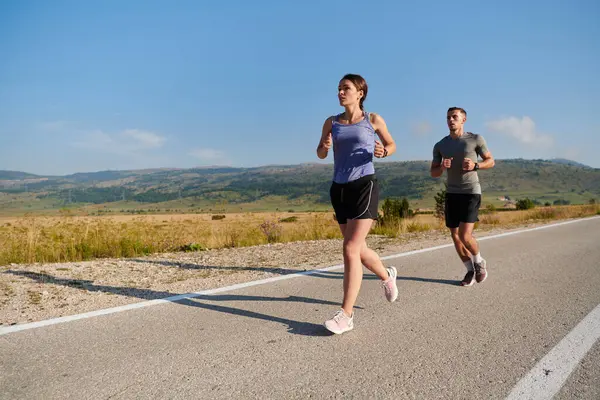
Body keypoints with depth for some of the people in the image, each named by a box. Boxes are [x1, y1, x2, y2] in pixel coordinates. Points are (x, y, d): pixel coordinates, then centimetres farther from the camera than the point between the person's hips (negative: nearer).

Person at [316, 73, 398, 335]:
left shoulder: (373, 119, 3)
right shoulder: (332, 122, 11)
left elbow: (391, 145, 15)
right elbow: (321, 155, 12)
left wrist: (383, 152, -9)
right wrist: (324, 146, -11)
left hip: (364, 186, -5)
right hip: (339, 189, 5)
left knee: (351, 249, -16)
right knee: (358, 249, 15)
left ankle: (346, 315, -10)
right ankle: (387, 276, 46)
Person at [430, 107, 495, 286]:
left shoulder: (475, 139, -3)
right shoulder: (440, 146, 5)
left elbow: (490, 161, 5)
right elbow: (433, 173, 9)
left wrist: (475, 166, -15)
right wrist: (442, 167, -14)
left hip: (471, 193, -4)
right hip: (451, 194, 4)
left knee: (465, 236, -13)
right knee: (455, 236, 4)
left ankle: (479, 262, 17)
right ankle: (470, 270, 22)